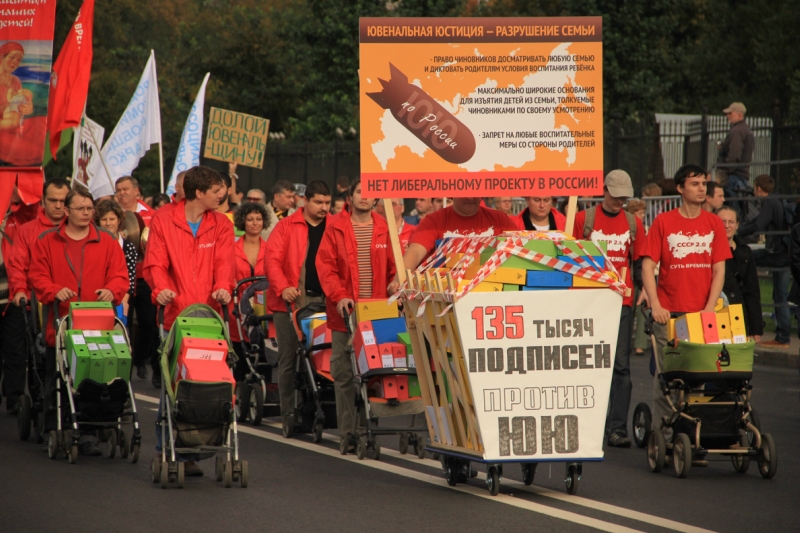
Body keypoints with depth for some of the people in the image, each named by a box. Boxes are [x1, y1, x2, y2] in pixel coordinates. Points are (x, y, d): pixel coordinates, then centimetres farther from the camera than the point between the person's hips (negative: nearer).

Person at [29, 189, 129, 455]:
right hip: (60, 326, 0)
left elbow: (120, 275, 4)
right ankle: (52, 432, 17)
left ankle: (88, 435, -4)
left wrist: (112, 291, -17)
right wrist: (55, 291, -15)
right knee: (55, 380, 7)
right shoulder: (47, 241, 8)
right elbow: (37, 275, 3)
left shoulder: (106, 241, 9)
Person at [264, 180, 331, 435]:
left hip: (324, 301, 1)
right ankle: (288, 414, 6)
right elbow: (272, 260, -5)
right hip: (292, 301, -1)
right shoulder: (287, 227, 4)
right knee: (288, 359, 1)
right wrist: (283, 287, -20)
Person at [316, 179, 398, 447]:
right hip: (346, 312, -1)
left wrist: (395, 288, -5)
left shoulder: (384, 229, 10)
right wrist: (339, 296, -13)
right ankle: (347, 432, 5)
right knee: (344, 374, 0)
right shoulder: (336, 228, 4)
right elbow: (325, 265, -1)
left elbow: (394, 268, 13)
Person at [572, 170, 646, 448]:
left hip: (621, 303, 1)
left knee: (621, 366, -4)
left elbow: (639, 263, 14)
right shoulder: (583, 219, 5)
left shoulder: (633, 223, 11)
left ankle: (617, 428, -5)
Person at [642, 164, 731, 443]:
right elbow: (648, 266, 0)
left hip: (702, 313, 2)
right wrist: (655, 306, -11)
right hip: (669, 313, -2)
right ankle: (663, 436, 1)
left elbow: (719, 270, 5)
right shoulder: (663, 222, 3)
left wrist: (709, 309, -7)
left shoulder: (714, 224, 9)